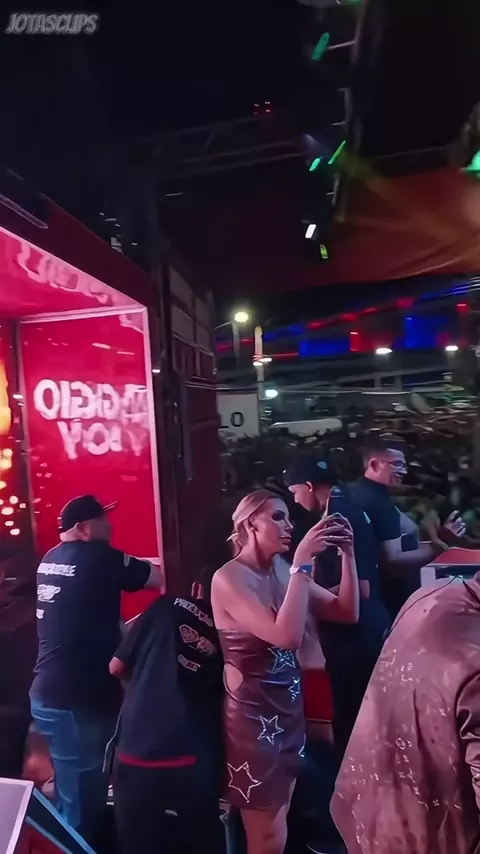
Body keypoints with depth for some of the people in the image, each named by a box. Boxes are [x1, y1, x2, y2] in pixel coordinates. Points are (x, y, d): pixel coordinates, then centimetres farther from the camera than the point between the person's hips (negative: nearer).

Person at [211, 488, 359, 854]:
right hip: (253, 716, -7)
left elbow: (347, 613, 0)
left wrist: (348, 554, -11)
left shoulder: (282, 574, 2)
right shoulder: (228, 578, -20)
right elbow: (287, 636, -32)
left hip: (290, 711, 7)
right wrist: (303, 562, -29)